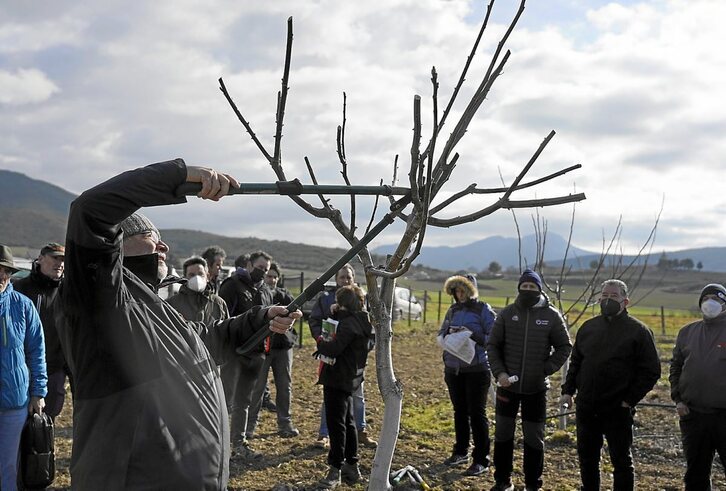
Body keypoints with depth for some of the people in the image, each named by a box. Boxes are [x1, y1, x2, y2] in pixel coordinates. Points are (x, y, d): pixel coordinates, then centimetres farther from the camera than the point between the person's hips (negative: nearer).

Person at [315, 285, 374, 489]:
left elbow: (332, 349, -29)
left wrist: (321, 341, -9)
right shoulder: (363, 322, 9)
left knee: (336, 424, -3)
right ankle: (351, 467, 25)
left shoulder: (348, 324, -20)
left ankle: (336, 469, 4)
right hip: (349, 379, 10)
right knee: (347, 422, 17)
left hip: (337, 380, -10)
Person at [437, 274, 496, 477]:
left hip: (477, 370, -5)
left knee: (477, 413, -2)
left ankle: (481, 460, 4)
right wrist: (449, 335, -11)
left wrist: (473, 335, -23)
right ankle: (461, 452, 28)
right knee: (459, 411, 15)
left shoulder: (483, 310, -7)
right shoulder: (453, 311, 9)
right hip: (453, 368, 5)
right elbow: (440, 337, 11)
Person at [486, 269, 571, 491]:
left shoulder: (552, 315, -4)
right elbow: (492, 345, 3)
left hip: (536, 388, -1)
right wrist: (499, 373, -10)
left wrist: (546, 370, -10)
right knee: (503, 434, 11)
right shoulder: (507, 313, -1)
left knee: (534, 438, 7)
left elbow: (564, 347, 2)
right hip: (507, 385, 2)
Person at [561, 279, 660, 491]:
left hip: (618, 410, -5)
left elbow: (651, 371, -7)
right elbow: (576, 362, 17)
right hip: (586, 408, 5)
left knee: (621, 460, 7)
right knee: (587, 457, 15)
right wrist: (568, 390, 7)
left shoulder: (638, 330, -6)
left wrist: (630, 399, -12)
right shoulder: (588, 327, 9)